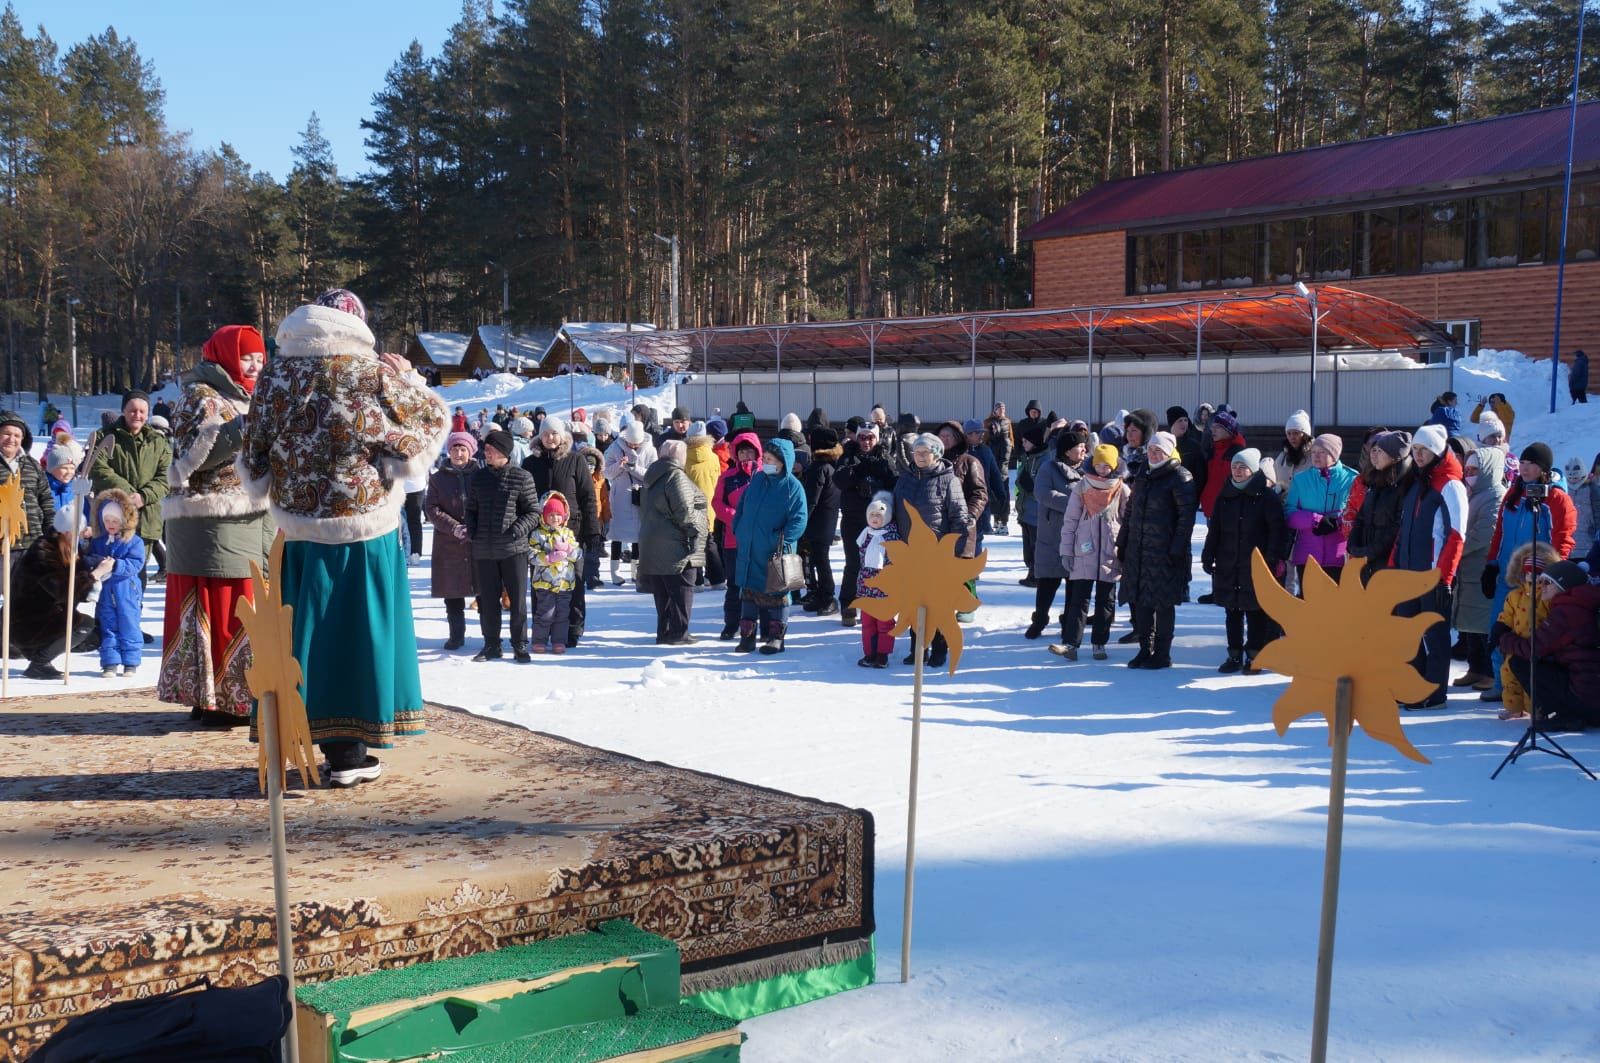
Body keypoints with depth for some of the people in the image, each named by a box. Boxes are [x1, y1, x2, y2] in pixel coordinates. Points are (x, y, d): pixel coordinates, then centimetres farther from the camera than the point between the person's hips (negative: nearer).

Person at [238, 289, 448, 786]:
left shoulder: (275, 375, 3)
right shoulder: (375, 372, -7)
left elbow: (253, 459, 9)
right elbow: (434, 417, 5)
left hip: (299, 531, 3)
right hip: (367, 529, -3)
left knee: (309, 633, 10)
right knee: (358, 631, 4)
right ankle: (350, 751, 7)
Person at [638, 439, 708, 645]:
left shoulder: (653, 476, 17)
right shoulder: (676, 476, -12)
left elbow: (645, 511, 22)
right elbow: (684, 510, -18)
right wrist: (698, 527, -7)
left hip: (653, 546, 9)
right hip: (676, 545, -9)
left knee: (663, 592, 12)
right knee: (682, 589, -3)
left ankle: (664, 631, 14)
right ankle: (678, 632, -3)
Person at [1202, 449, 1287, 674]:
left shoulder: (1266, 497, -4)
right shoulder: (1225, 496, 11)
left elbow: (1278, 529, -7)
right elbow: (1214, 529, 14)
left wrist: (1273, 558, -14)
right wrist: (1208, 556, 8)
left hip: (1255, 567, -5)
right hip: (1228, 566, 5)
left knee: (1255, 612, 2)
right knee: (1232, 612, 9)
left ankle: (1254, 656, 10)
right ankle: (1234, 655, 17)